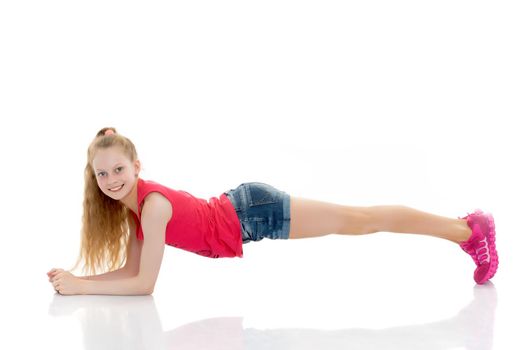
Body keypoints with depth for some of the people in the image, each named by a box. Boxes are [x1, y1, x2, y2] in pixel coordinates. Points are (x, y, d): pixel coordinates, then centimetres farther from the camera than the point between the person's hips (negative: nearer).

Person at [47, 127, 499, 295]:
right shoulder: (130, 204, -3)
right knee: (357, 223, 17)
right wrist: (75, 277, -10)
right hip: (238, 212, 8)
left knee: (364, 219, 2)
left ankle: (469, 228, 16)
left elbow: (144, 283, -28)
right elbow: (130, 268, 1)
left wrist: (82, 286, -24)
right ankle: (467, 232, 31)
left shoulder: (153, 204, -28)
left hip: (254, 211, -8)